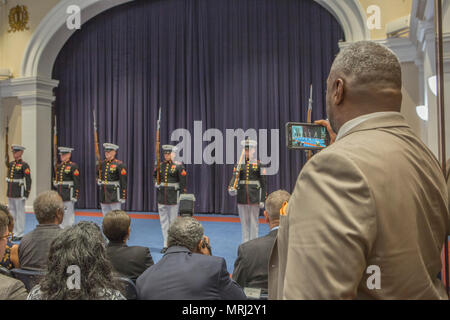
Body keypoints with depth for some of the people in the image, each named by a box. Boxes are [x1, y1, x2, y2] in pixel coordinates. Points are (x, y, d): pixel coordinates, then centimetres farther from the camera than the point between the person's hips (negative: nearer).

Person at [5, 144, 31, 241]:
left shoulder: (24, 165, -9)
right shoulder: (11, 164, 12)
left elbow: (28, 180, -12)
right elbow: (9, 178, 20)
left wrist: (26, 194, -16)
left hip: (19, 193, -7)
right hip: (10, 193, 7)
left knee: (20, 213, 1)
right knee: (11, 213, 12)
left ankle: (19, 234, 8)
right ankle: (13, 233, 22)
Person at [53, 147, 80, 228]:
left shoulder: (73, 166, -8)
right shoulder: (59, 166, 14)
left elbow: (76, 182, -12)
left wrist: (75, 195, -16)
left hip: (68, 195, -7)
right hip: (59, 195, 7)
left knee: (69, 215, -4)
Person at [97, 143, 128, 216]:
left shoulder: (119, 165, -9)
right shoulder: (102, 163, 9)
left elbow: (123, 182, -11)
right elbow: (98, 174, 28)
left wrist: (122, 196, -14)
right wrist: (98, 180, 5)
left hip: (114, 195, -6)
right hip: (103, 195, 6)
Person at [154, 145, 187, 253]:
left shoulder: (178, 166, -5)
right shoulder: (160, 165, 9)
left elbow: (183, 182, -6)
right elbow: (155, 176, 23)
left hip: (173, 197, -5)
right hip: (161, 197, 5)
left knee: (173, 221, 3)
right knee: (164, 221, 8)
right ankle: (166, 244, 16)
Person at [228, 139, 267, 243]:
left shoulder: (258, 164, 0)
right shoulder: (239, 164, 8)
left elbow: (263, 183, 0)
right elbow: (234, 177, -4)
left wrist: (262, 199, -5)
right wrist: (231, 188, -26)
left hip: (254, 197, -2)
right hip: (242, 198, 3)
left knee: (254, 222, 4)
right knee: (244, 222, 9)